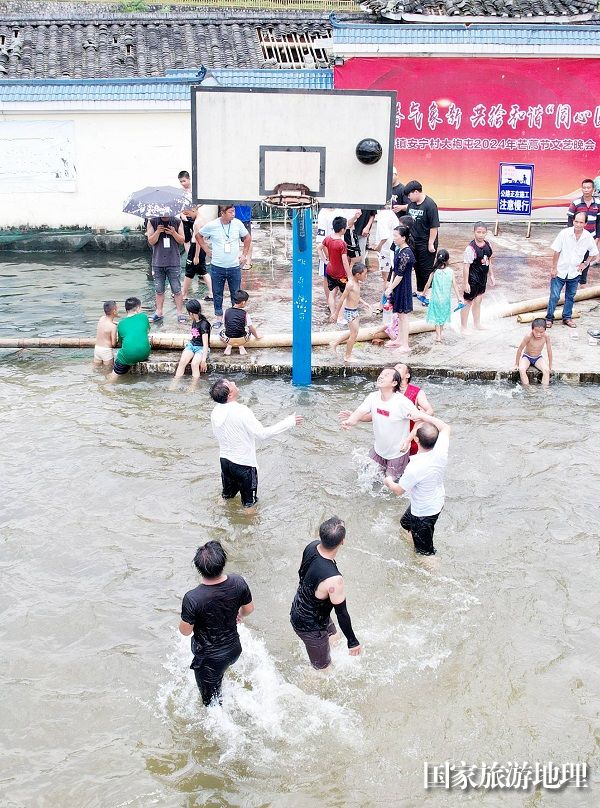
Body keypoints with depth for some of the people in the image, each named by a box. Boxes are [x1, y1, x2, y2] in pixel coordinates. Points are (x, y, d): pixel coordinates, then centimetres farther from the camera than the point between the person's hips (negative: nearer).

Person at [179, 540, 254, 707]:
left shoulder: (192, 598, -35)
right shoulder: (238, 582, -23)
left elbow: (185, 631, -19)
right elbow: (249, 609, -4)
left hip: (208, 658, -5)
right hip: (233, 649, 5)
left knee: (212, 701, 20)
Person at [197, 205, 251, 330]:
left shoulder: (237, 223, -5)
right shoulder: (211, 226, -10)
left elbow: (247, 237, 12)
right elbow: (199, 236, 8)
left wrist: (244, 254, 9)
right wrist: (207, 251, 4)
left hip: (234, 267, 1)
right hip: (217, 267, 0)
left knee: (236, 294, 6)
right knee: (217, 294, 9)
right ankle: (219, 319, 21)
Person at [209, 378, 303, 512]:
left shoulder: (215, 412, -6)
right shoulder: (241, 411, -27)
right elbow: (262, 434, -30)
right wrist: (289, 422, -27)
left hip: (225, 460, 7)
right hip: (244, 464, -7)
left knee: (227, 495, 27)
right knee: (249, 503, 12)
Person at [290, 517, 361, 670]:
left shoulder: (311, 547, -18)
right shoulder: (334, 580, -42)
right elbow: (342, 613, -27)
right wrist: (352, 641, -11)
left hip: (298, 610, 8)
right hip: (310, 627, -8)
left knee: (333, 637, 34)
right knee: (322, 668, 18)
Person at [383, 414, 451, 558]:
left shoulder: (415, 468, -40)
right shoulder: (440, 451, -25)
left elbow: (399, 490, -21)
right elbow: (445, 428, -2)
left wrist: (389, 482, 0)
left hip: (424, 512, -8)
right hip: (438, 501, 8)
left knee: (424, 551, 16)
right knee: (406, 522, 36)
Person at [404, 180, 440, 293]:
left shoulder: (430, 205, -17)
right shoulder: (411, 204, 4)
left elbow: (434, 226, -17)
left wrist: (431, 243, -16)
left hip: (426, 244, -7)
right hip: (413, 242, 7)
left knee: (426, 270, 1)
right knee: (417, 267, 16)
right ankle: (419, 290, 29)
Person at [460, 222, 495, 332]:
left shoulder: (487, 244, 0)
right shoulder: (471, 248, -22)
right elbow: (466, 266, -21)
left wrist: (491, 275, 17)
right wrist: (466, 283, -21)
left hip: (482, 278, 7)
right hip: (473, 280, -7)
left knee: (478, 301, 22)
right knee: (468, 302, 5)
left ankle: (477, 324, 37)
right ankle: (463, 327, 17)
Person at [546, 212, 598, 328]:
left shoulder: (588, 237, -9)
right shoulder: (565, 233, -17)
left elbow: (593, 252, 10)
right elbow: (556, 251, -10)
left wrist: (586, 263, -1)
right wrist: (554, 268, -8)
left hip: (575, 273, 3)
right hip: (560, 271, -3)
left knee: (570, 297, 15)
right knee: (554, 296, 0)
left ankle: (567, 318, 28)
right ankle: (549, 318, 14)